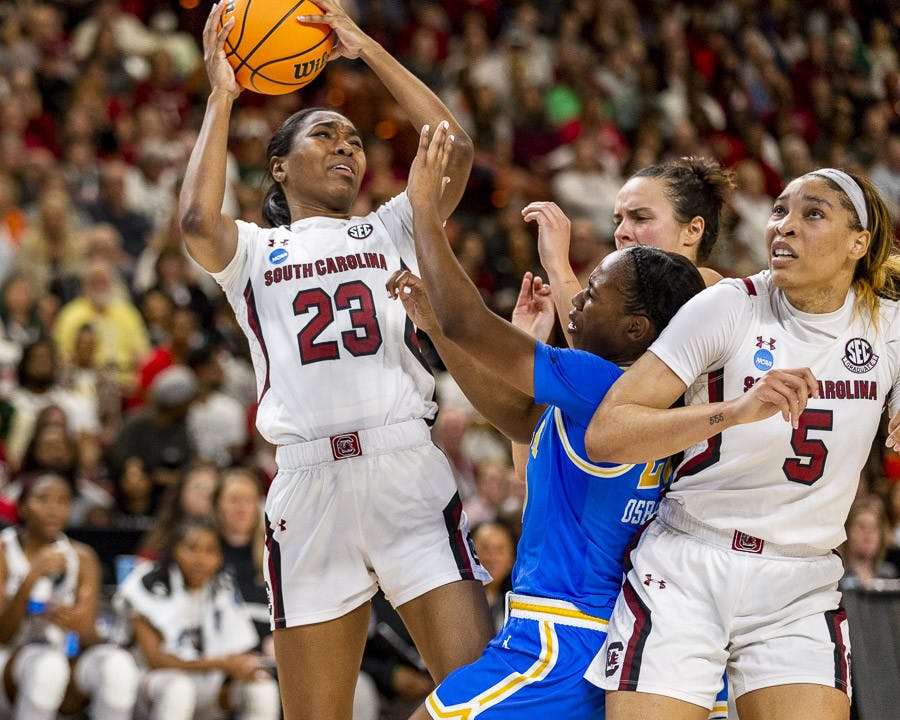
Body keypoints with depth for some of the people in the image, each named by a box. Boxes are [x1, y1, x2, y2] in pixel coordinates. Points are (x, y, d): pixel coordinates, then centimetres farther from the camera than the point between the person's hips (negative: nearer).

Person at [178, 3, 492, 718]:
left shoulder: (388, 230, 20)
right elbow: (197, 220, -6)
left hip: (408, 473, 0)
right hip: (309, 487, 0)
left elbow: (454, 148, 4)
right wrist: (221, 96, 4)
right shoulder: (254, 251, 17)